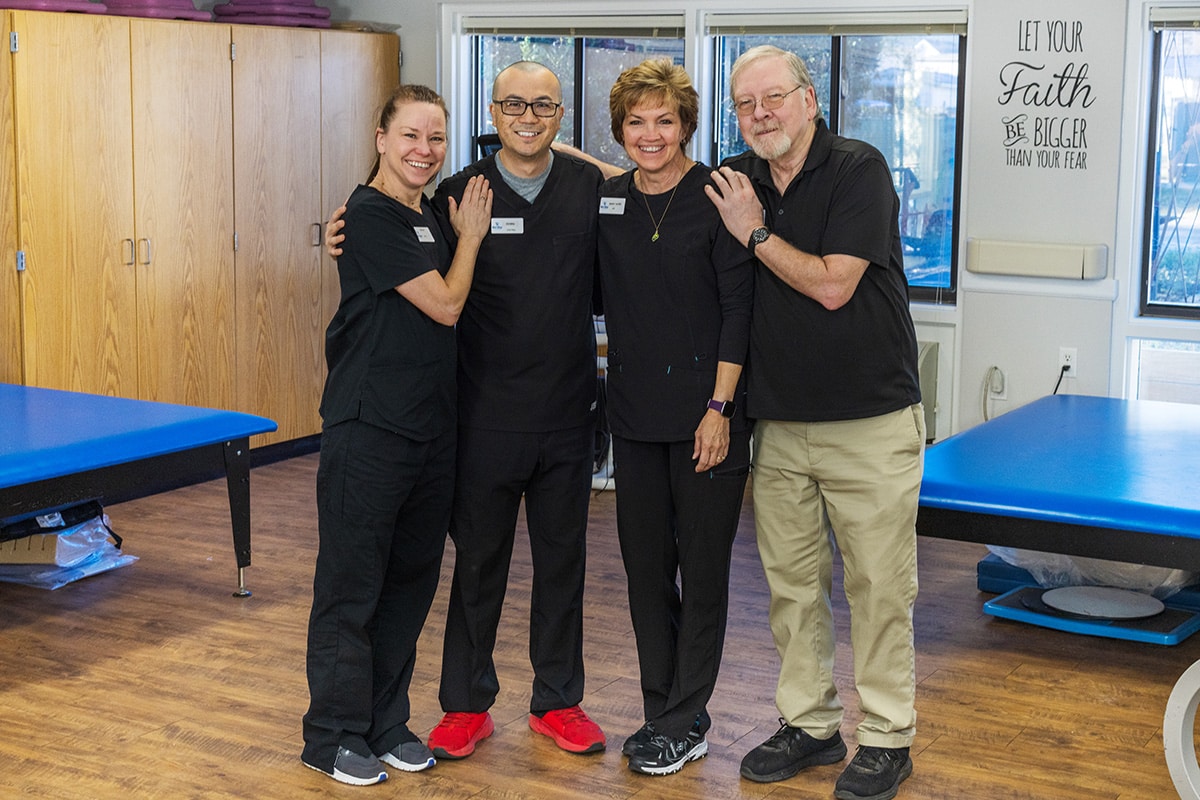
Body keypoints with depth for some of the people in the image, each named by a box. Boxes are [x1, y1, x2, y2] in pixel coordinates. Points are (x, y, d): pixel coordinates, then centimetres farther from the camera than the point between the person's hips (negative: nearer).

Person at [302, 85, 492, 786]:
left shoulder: (431, 214, 12)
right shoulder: (371, 216, -13)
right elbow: (445, 304, -12)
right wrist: (471, 234, -1)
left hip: (431, 428, 8)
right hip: (368, 430, -8)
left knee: (411, 581, 14)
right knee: (352, 586, 2)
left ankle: (387, 724, 26)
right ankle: (335, 736, 14)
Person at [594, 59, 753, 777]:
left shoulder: (716, 199, -8)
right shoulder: (605, 200, 7)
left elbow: (738, 307, -10)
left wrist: (720, 407, -13)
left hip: (704, 409, -5)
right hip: (634, 410, 5)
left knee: (702, 567, 3)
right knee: (645, 563, 11)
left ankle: (687, 722, 15)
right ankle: (659, 711, 24)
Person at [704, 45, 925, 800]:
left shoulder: (859, 169, -10)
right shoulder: (736, 182, 6)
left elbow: (831, 285, -17)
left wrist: (755, 232, -10)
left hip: (871, 421, -5)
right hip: (780, 422, 5)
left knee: (879, 586, 2)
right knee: (792, 583, 12)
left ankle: (887, 737, 15)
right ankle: (810, 723, 26)